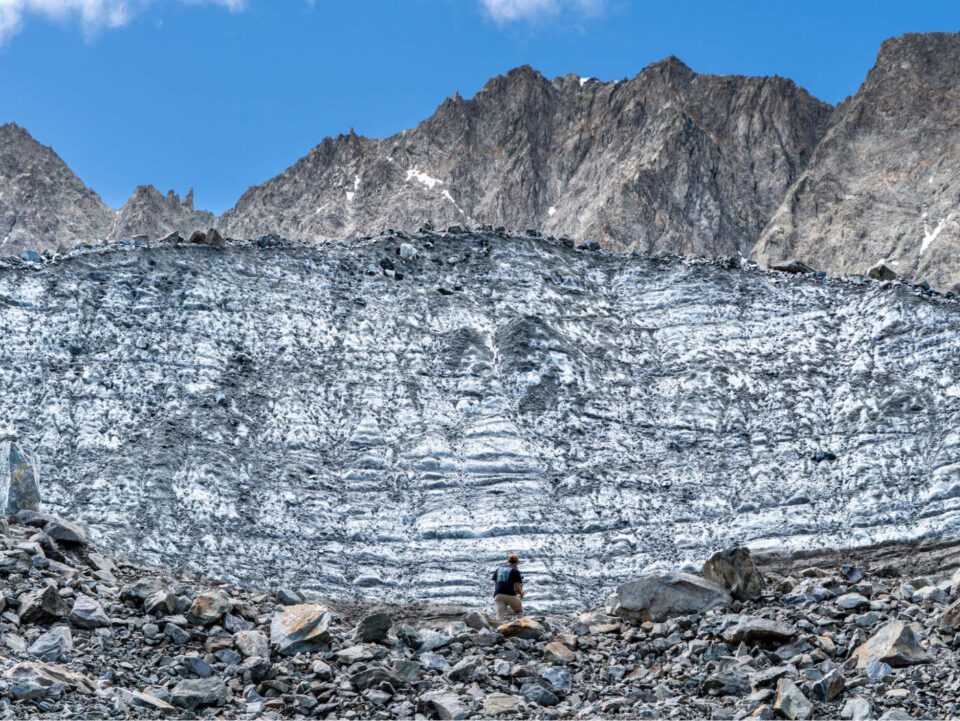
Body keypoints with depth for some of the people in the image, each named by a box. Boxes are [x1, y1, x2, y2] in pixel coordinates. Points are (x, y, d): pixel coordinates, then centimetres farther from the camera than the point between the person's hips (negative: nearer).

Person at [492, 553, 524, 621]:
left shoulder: (498, 570, 21)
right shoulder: (515, 571, 5)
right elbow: (517, 588, 1)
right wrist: (521, 593, 21)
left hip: (498, 595, 3)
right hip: (510, 595, -3)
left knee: (500, 617, -6)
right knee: (519, 611, 21)